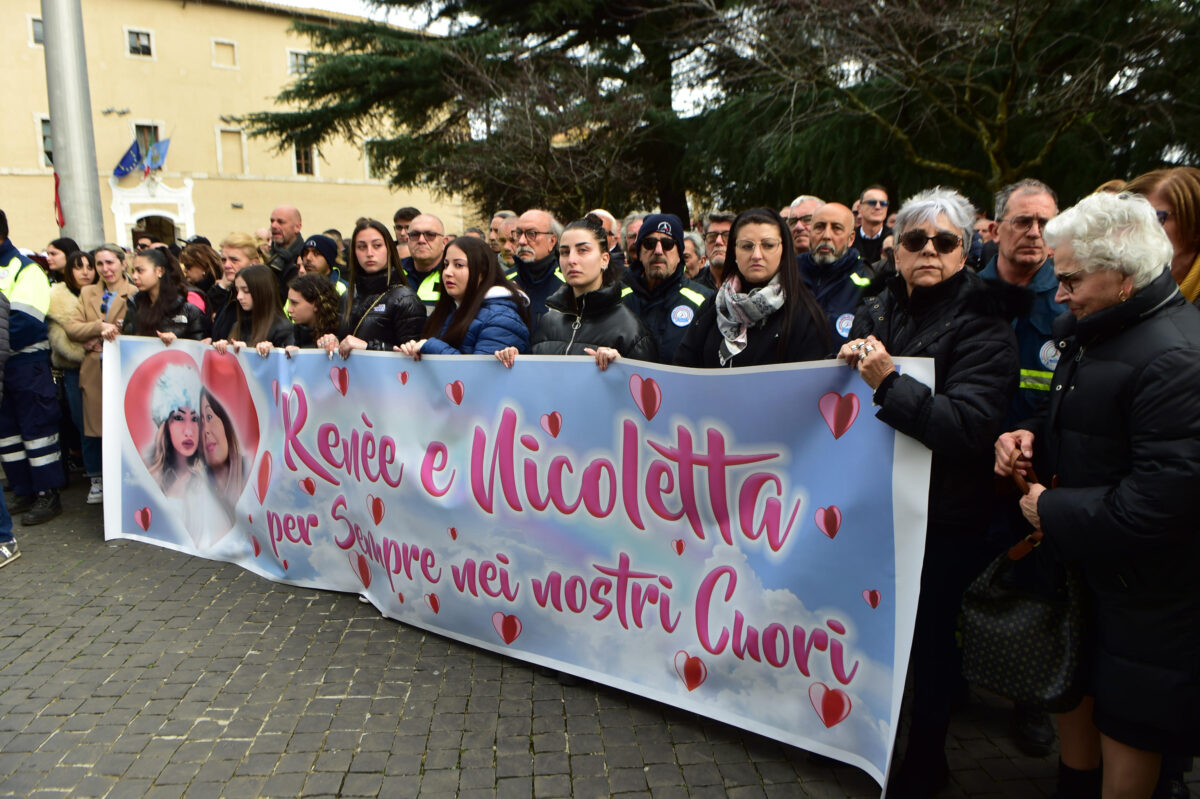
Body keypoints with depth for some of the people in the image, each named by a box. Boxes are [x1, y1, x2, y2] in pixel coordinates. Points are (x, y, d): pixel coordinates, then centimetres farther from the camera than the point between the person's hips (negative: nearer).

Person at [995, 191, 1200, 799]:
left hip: (1140, 583, -9)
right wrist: (1032, 435, -1)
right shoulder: (1095, 329, 5)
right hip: (1077, 555, 9)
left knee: (1125, 724, 10)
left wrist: (1054, 511, -19)